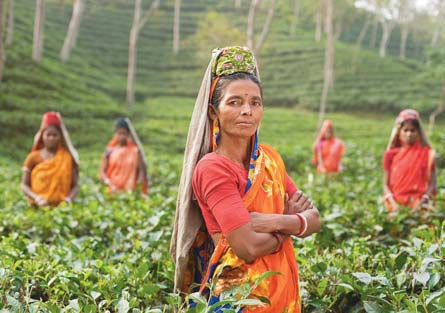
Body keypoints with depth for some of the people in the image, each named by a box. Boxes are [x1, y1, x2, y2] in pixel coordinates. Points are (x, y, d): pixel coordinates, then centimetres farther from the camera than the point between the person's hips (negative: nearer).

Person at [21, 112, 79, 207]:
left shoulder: (67, 158, 7)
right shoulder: (33, 157, 7)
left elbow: (75, 186, 7)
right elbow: (24, 185, 7)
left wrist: (69, 198, -12)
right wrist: (36, 198, -10)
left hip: (61, 206, 0)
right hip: (39, 206, 0)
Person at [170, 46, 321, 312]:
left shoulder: (269, 157, 3)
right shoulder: (212, 168, -16)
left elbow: (315, 219, 0)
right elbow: (249, 247, -24)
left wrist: (275, 221, -17)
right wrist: (291, 223, -9)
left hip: (282, 288, 6)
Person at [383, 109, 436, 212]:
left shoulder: (427, 153, 6)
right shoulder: (391, 154, 8)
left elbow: (431, 183, 3)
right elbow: (386, 184, 7)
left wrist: (422, 202, -12)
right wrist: (393, 203, -9)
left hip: (418, 203, 0)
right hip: (396, 204, 0)